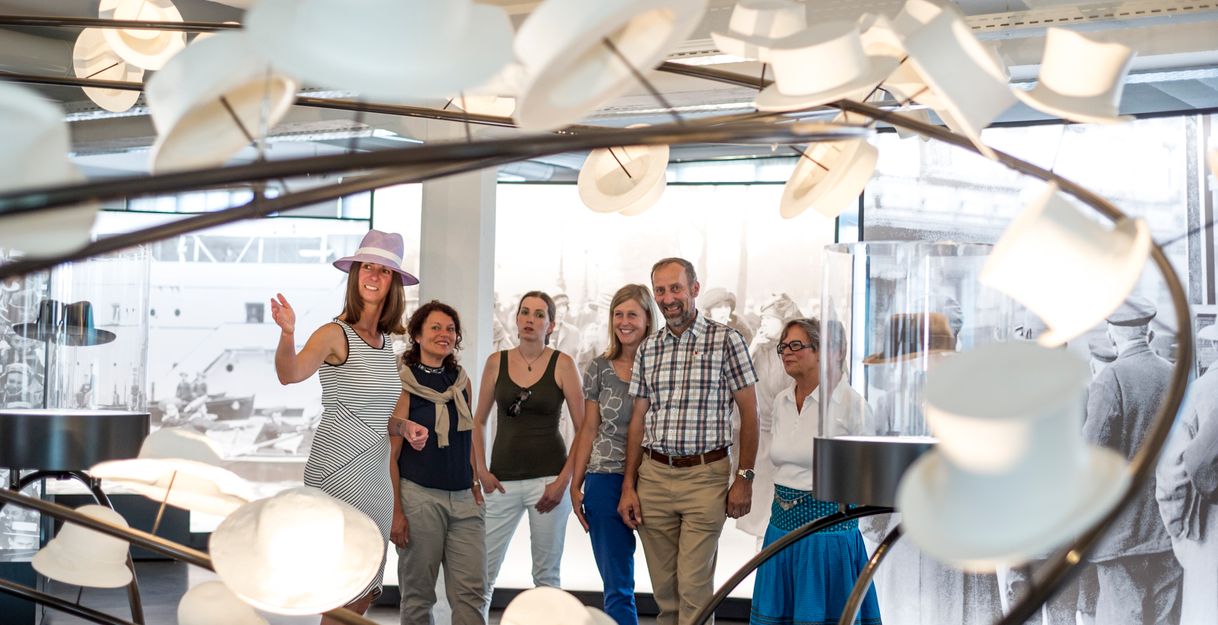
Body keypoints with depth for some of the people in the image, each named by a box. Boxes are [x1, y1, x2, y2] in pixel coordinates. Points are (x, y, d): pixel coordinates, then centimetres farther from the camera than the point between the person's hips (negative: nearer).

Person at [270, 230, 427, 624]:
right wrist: (288, 334, -48)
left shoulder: (386, 342, 11)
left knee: (365, 589, 11)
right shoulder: (335, 334, -11)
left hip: (376, 470, 7)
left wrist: (405, 426, 6)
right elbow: (290, 374, -30)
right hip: (339, 469, -7)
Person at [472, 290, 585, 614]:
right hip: (503, 480, 2)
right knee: (482, 572, -1)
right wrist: (481, 471, 3)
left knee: (546, 575, 5)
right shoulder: (497, 362, 6)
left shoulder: (562, 364, -2)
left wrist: (563, 480, -9)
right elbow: (478, 421, 14)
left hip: (548, 480, -2)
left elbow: (584, 430, -2)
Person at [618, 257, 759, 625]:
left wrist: (744, 478, -6)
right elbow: (638, 419, 14)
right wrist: (628, 486, 9)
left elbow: (749, 412, -1)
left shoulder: (726, 340, -1)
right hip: (653, 475, 4)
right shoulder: (647, 350, 12)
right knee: (664, 591, 8)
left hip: (705, 476, -4)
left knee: (694, 590, -7)